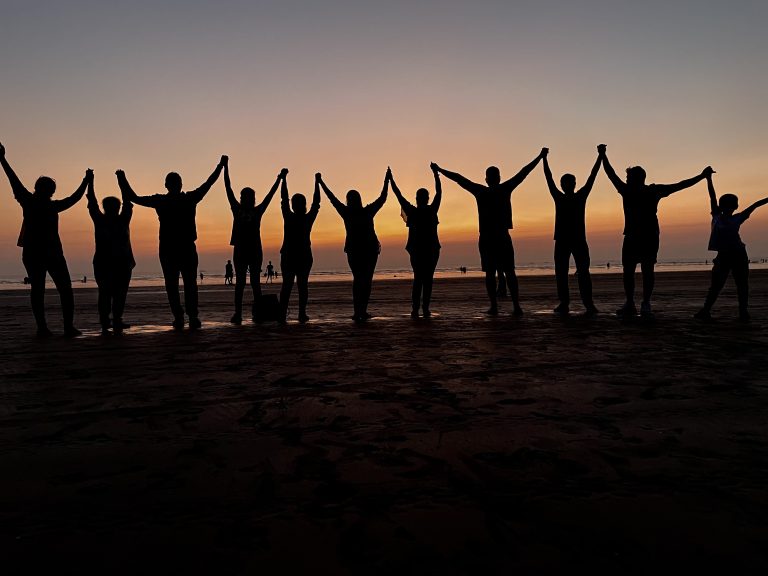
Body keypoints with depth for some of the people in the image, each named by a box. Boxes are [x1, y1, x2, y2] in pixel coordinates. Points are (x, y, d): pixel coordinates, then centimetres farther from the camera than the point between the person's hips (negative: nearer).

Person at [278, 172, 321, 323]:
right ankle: (302, 314, -1)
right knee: (302, 285, 5)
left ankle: (282, 315, -4)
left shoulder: (288, 217, -4)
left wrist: (284, 179, 10)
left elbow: (284, 199, 3)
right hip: (304, 256, 0)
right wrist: (317, 182, 11)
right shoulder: (308, 219, -5)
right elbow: (316, 202, 4)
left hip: (288, 255, 1)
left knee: (286, 285, 3)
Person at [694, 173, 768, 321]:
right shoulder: (716, 216, 4)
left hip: (739, 255, 1)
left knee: (742, 284, 2)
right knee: (716, 285, -2)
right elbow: (712, 197, 2)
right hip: (723, 255, -1)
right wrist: (709, 179, 2)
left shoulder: (737, 219, 6)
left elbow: (755, 205, 11)